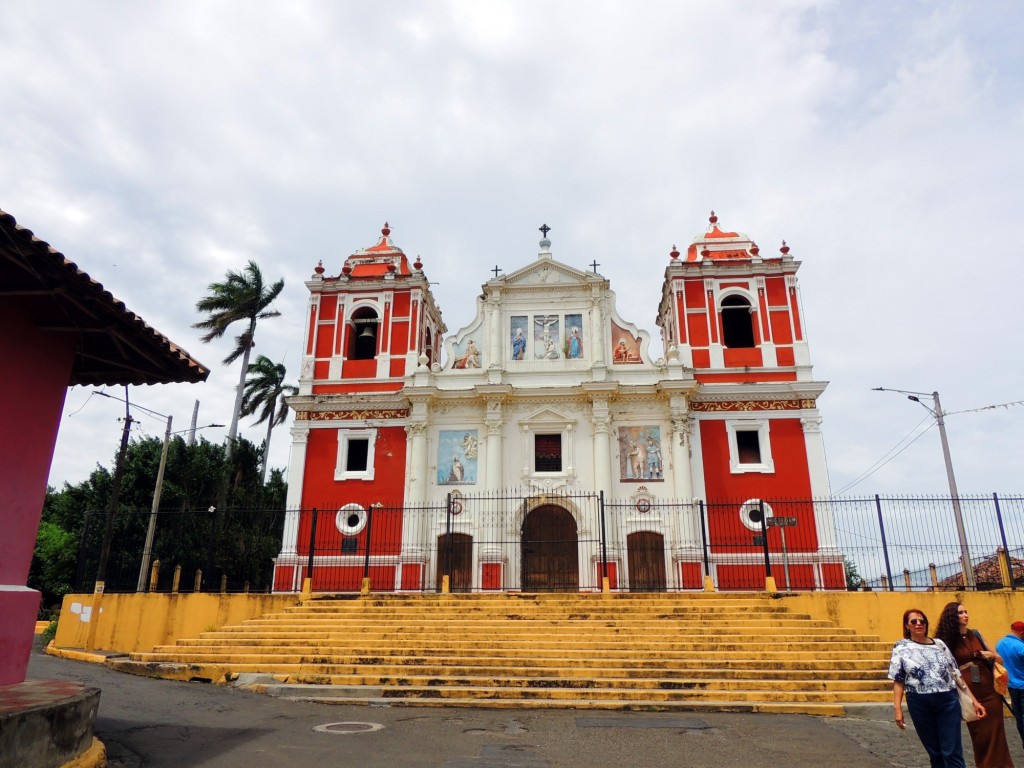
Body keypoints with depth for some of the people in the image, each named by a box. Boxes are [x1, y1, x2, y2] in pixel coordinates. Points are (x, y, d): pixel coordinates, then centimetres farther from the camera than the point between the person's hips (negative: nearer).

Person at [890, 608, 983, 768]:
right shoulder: (901, 648, 2)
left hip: (948, 701, 1)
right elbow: (898, 680, 0)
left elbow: (956, 674, 12)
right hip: (919, 705, -1)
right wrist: (898, 709, -6)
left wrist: (974, 700, 6)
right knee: (935, 752, 8)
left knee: (953, 753, -2)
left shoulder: (939, 644, 9)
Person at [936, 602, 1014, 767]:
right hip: (969, 694, -3)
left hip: (989, 691, 3)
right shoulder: (946, 640, -5)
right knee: (980, 736, 7)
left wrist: (992, 655, -4)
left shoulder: (975, 634, 7)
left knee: (996, 734, 3)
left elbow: (1000, 660, 16)